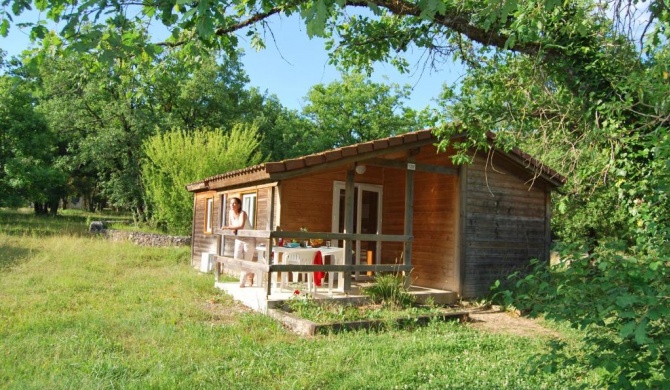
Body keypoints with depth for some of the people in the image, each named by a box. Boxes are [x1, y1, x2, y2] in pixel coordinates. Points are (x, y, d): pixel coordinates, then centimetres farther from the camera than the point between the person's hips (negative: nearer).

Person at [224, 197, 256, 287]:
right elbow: (230, 225, 9)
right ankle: (250, 273, 23)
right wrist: (233, 229, -12)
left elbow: (241, 226, -37)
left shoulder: (243, 213, -21)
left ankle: (242, 283, 9)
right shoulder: (231, 212, -2)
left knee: (246, 261, -2)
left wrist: (228, 227, -37)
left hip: (249, 239, -6)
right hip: (239, 239, 6)